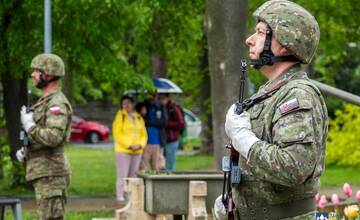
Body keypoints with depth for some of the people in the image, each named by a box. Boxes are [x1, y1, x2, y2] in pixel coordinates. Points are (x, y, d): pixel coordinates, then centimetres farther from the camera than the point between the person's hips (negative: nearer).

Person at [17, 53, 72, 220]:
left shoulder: (57, 103, -14)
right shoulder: (45, 101, 19)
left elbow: (53, 137, -27)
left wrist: (29, 125, -14)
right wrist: (25, 151, 11)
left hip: (50, 173, -10)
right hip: (42, 172, 10)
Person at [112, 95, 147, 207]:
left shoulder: (139, 118, 13)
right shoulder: (120, 116, -2)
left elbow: (144, 134, 13)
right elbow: (117, 134, -9)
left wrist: (140, 145, -6)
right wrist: (129, 145, -15)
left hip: (137, 151, 5)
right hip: (123, 151, -5)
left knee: (133, 177, 7)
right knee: (122, 176, -8)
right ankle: (120, 199, -8)